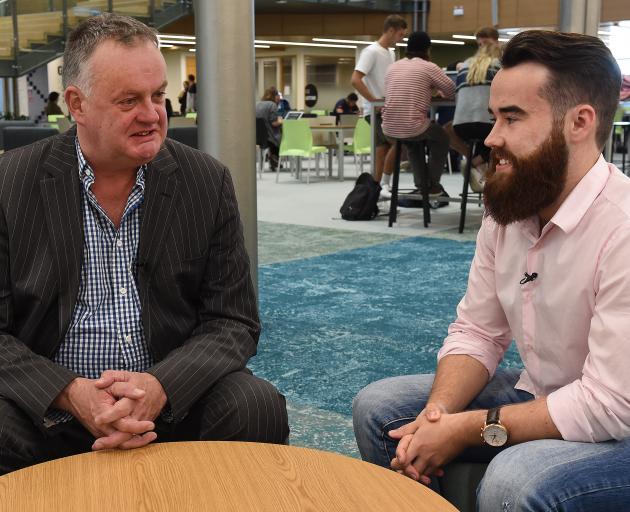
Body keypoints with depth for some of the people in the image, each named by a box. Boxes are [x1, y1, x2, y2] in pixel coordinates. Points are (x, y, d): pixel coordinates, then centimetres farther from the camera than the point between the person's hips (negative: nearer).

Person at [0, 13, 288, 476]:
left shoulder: (209, 182, -1)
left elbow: (234, 321, -1)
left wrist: (161, 386, -21)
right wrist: (71, 394, -22)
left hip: (175, 398, 2)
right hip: (51, 406, -1)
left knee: (258, 408, -24)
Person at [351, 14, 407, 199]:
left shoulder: (390, 53, 15)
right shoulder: (371, 51, -13)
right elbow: (355, 80, -21)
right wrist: (374, 100, -22)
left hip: (387, 109, 9)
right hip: (375, 110, -9)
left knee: (384, 149, 6)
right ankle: (384, 185, -7)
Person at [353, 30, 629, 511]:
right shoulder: (506, 208, -2)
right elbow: (477, 333, 3)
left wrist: (467, 429, -21)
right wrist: (437, 414, -16)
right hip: (539, 398, 7)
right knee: (378, 409, 2)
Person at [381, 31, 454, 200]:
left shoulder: (393, 67, 14)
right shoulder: (428, 67, -3)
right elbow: (452, 91, 2)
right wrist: (435, 89, 24)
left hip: (389, 129, 5)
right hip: (413, 126, -5)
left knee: (413, 141, 37)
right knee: (441, 137, 25)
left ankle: (420, 185, 34)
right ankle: (432, 185, 23)